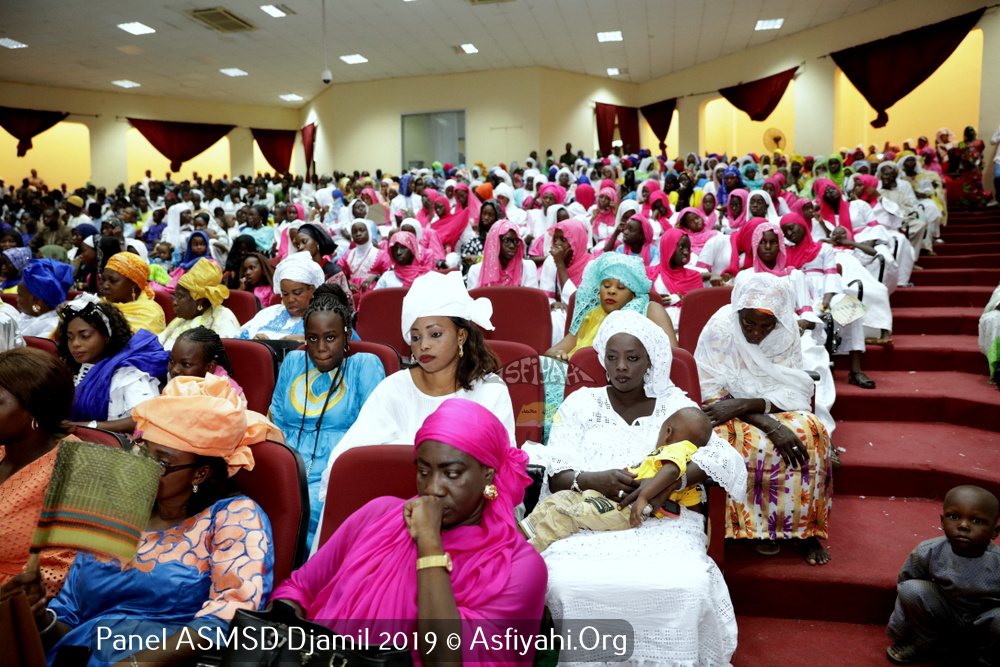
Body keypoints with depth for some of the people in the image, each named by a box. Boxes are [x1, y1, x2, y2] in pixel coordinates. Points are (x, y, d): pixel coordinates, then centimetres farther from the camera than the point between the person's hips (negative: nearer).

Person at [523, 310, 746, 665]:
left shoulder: (676, 405, 14)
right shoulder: (580, 404, 13)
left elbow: (716, 456, -1)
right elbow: (554, 474, 3)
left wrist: (672, 479, -22)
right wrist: (592, 481, -19)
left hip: (664, 519, 0)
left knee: (686, 586, -31)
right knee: (563, 582, -31)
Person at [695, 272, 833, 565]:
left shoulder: (786, 331, -7)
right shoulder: (721, 328, -18)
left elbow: (793, 391, -11)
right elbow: (711, 395, -19)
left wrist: (743, 404, -29)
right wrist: (768, 424, -31)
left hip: (775, 409, 3)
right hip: (730, 416, -3)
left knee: (812, 432, -27)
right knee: (759, 444, -34)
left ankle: (806, 528, -14)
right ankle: (759, 526, -14)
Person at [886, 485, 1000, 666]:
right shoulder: (928, 552, -23)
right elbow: (903, 584, -7)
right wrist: (899, 636, 3)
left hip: (981, 628, -1)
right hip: (944, 616, 2)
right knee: (911, 589, -24)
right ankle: (927, 647, 2)